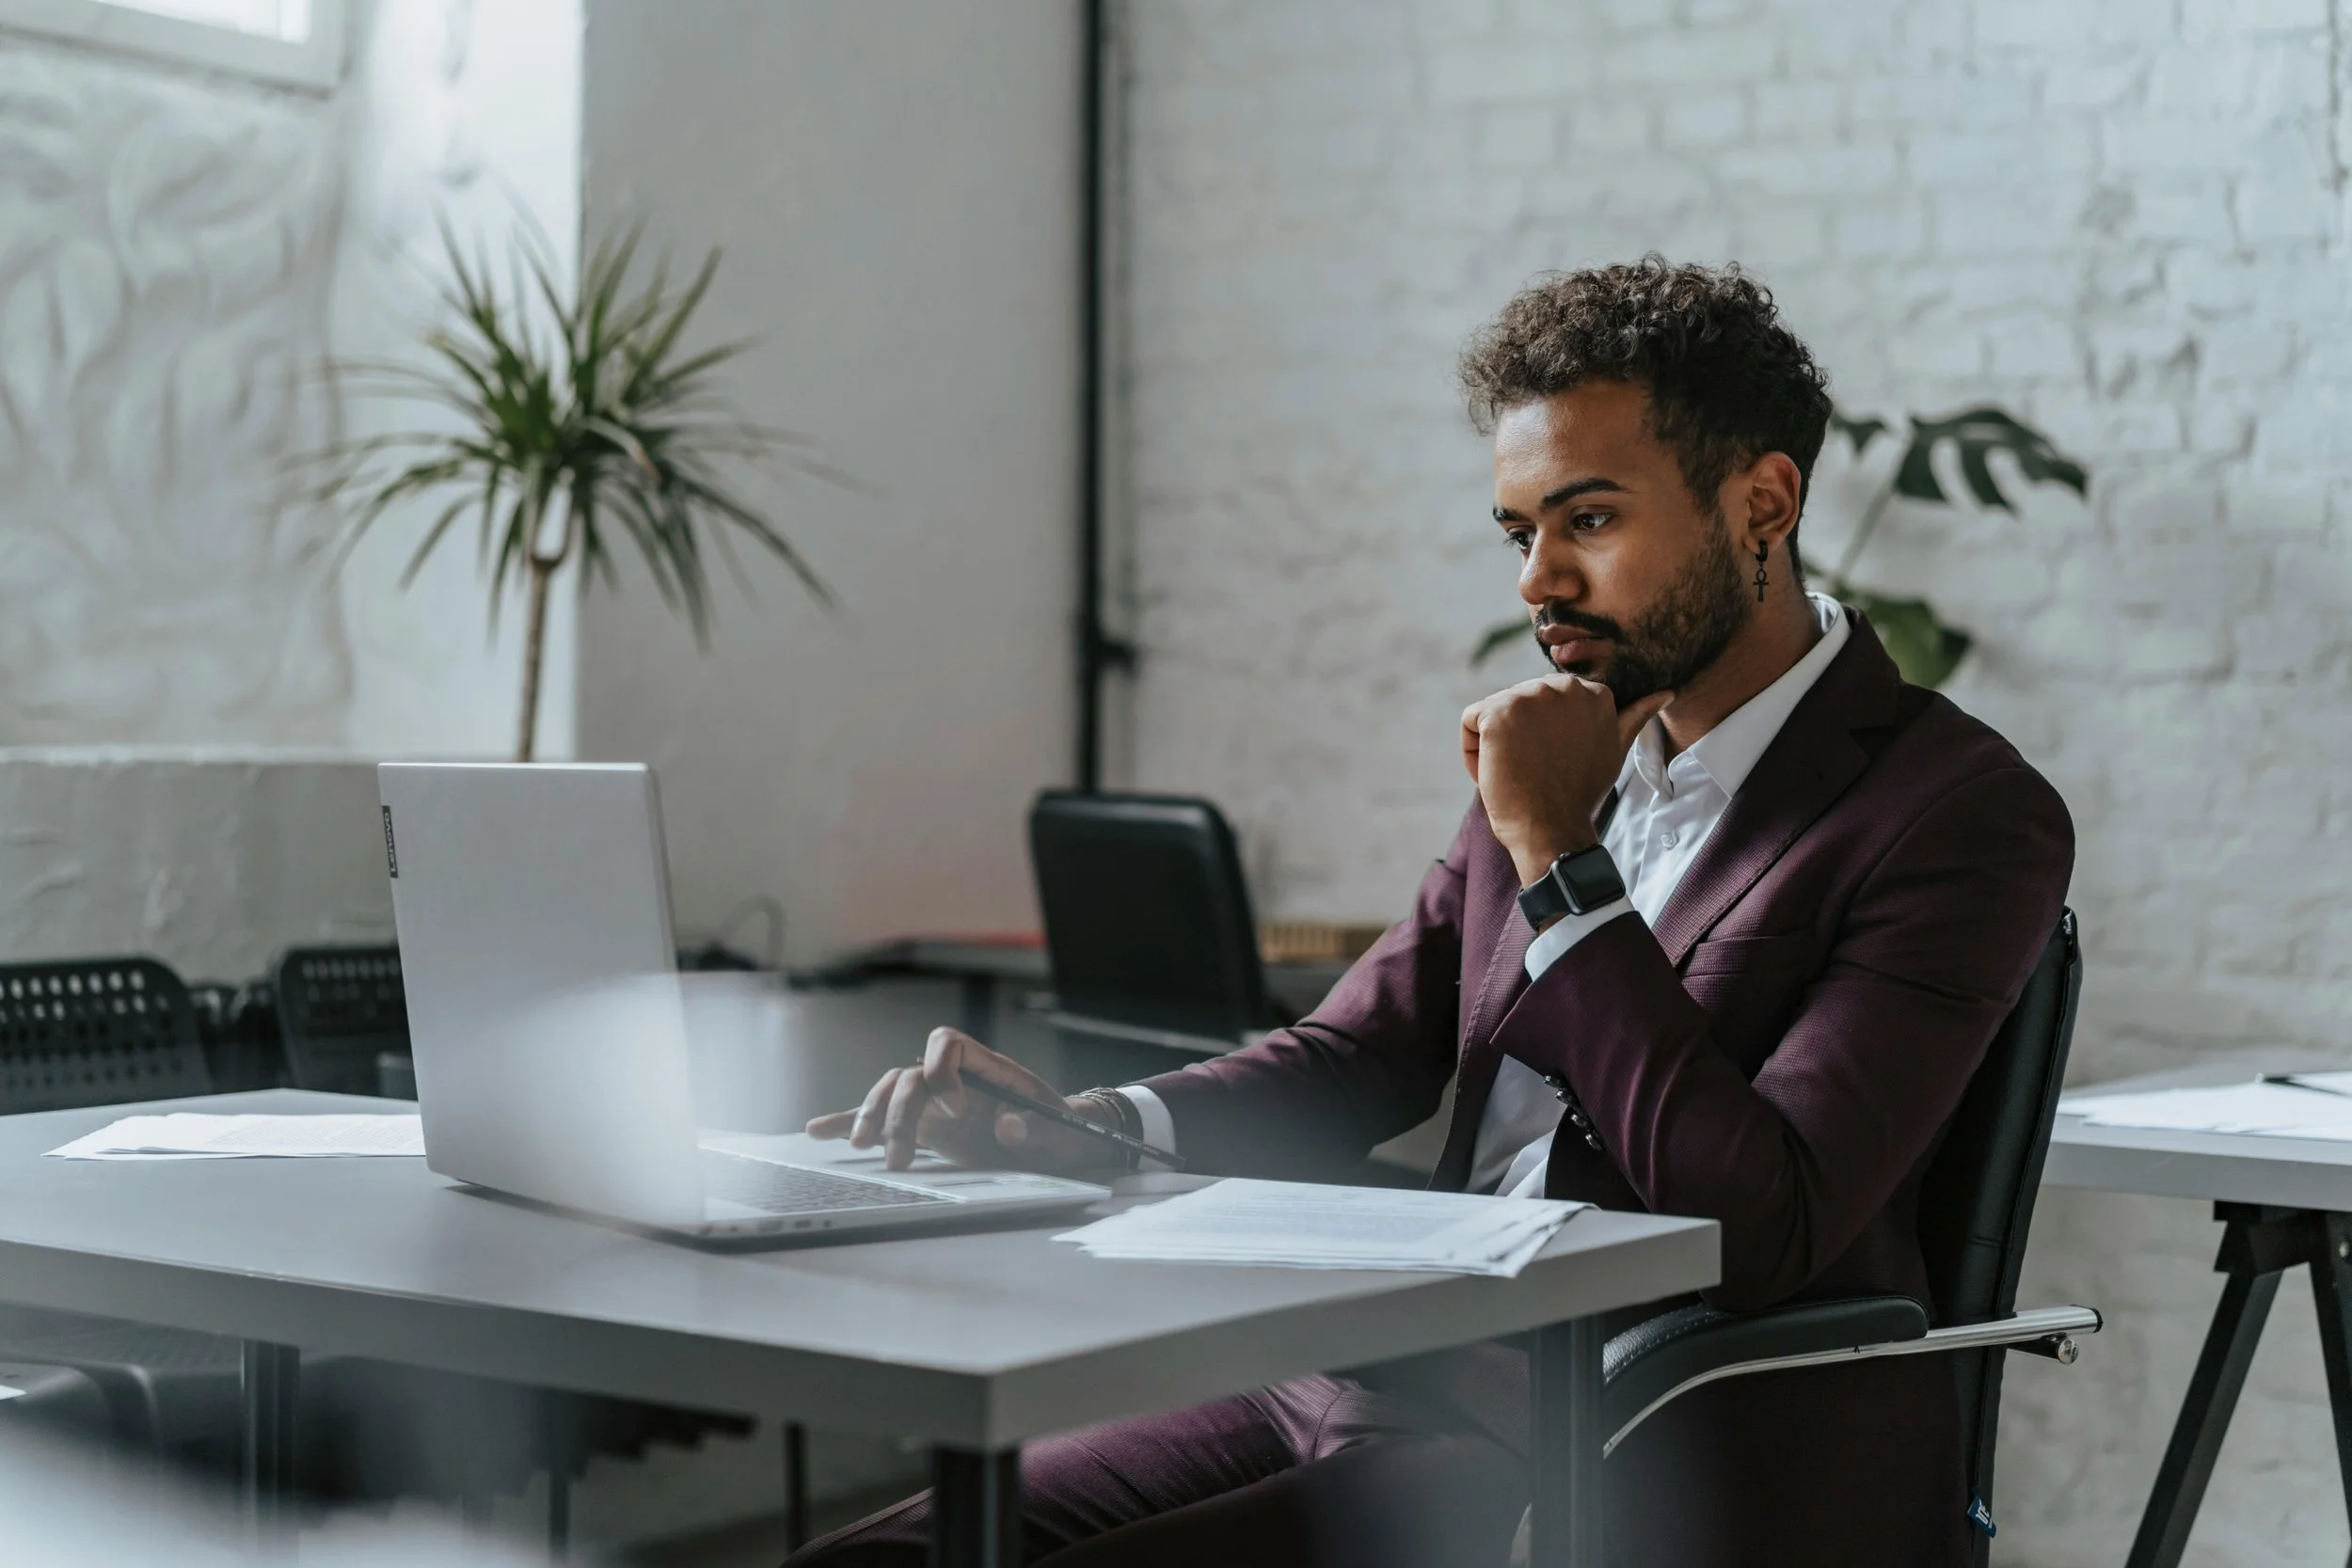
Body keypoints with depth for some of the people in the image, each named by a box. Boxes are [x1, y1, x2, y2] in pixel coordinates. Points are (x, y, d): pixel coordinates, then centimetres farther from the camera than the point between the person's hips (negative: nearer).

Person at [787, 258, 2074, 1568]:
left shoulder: (1965, 814, -9)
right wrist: (1082, 1131, -4)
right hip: (1393, 1387, 7)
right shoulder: (1579, 748, 13)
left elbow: (1759, 1229, -19)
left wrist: (1559, 859, -15)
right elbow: (1353, 1058, 15)